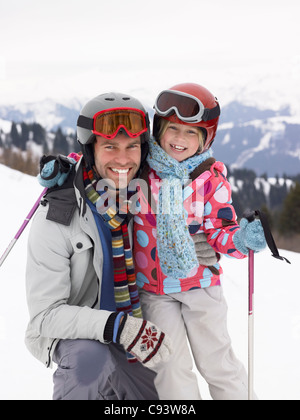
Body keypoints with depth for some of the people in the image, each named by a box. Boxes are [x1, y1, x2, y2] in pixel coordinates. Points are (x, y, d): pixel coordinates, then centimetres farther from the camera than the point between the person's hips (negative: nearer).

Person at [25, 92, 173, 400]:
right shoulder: (57, 218, -21)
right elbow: (45, 314, -23)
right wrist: (117, 326, -36)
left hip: (136, 332, 6)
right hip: (71, 334, -6)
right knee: (91, 357, -36)